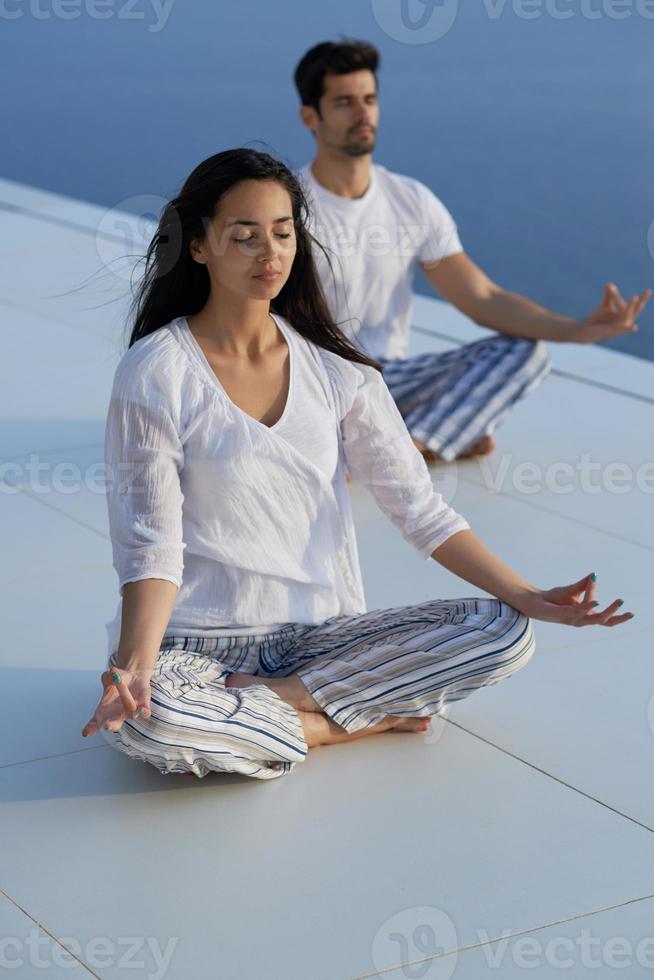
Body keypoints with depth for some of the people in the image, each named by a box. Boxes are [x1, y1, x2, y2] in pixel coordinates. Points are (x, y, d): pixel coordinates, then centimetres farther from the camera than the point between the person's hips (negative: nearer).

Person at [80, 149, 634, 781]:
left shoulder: (335, 367, 5)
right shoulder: (154, 373, -8)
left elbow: (417, 507, 4)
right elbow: (151, 543, -12)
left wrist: (528, 598, -7)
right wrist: (137, 664, -30)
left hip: (324, 635, 4)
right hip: (200, 644, -4)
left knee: (504, 634, -15)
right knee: (142, 722, -38)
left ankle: (253, 704, -15)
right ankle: (370, 720, -15)